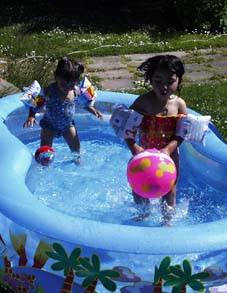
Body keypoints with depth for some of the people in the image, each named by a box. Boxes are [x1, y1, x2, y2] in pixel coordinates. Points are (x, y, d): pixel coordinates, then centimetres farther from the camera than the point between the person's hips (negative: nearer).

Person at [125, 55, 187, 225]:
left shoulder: (179, 104, -15)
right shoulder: (143, 102, -18)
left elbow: (180, 135, -16)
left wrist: (167, 150, -31)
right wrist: (133, 147, -32)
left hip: (169, 155, -1)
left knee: (169, 191, 13)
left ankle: (167, 221, 38)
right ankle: (144, 213, 48)